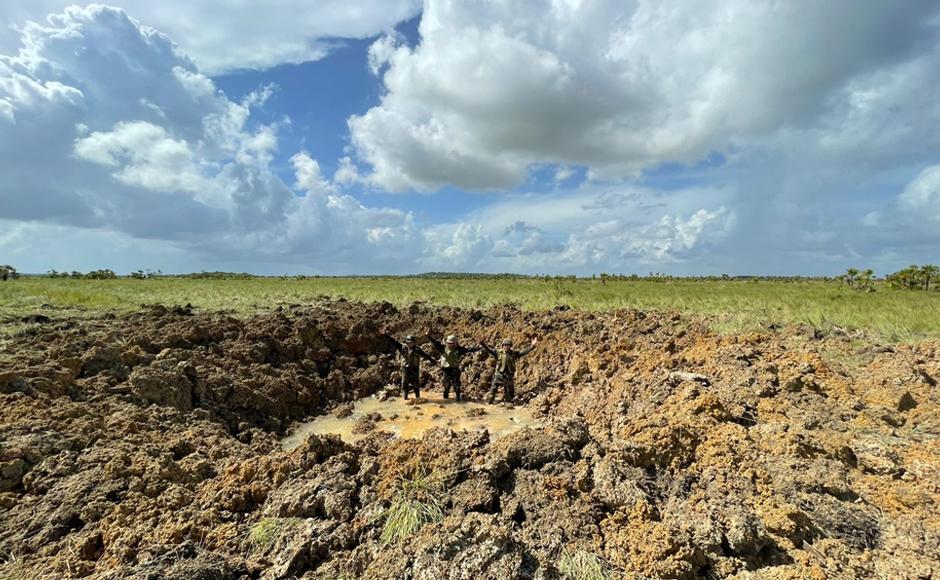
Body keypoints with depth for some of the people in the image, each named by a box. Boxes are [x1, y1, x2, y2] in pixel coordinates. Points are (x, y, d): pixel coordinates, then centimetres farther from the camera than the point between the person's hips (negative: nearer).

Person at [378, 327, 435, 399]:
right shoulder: (403, 347, -4)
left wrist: (432, 360, 0)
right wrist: (385, 335, -13)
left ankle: (418, 398, 23)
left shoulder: (417, 349, -3)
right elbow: (394, 342, -6)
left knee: (416, 384, 8)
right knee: (405, 385, 4)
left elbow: (426, 355, 3)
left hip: (415, 370, 0)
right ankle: (405, 398, 18)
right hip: (405, 369, 0)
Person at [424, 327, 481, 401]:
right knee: (446, 384, 9)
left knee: (456, 383, -1)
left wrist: (479, 347, -14)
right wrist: (428, 336, -23)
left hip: (455, 369, -1)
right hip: (446, 369, 1)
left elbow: (468, 349, -7)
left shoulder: (458, 349, -3)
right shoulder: (442, 348, -2)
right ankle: (446, 395, 27)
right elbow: (435, 342, -10)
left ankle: (458, 396, 9)